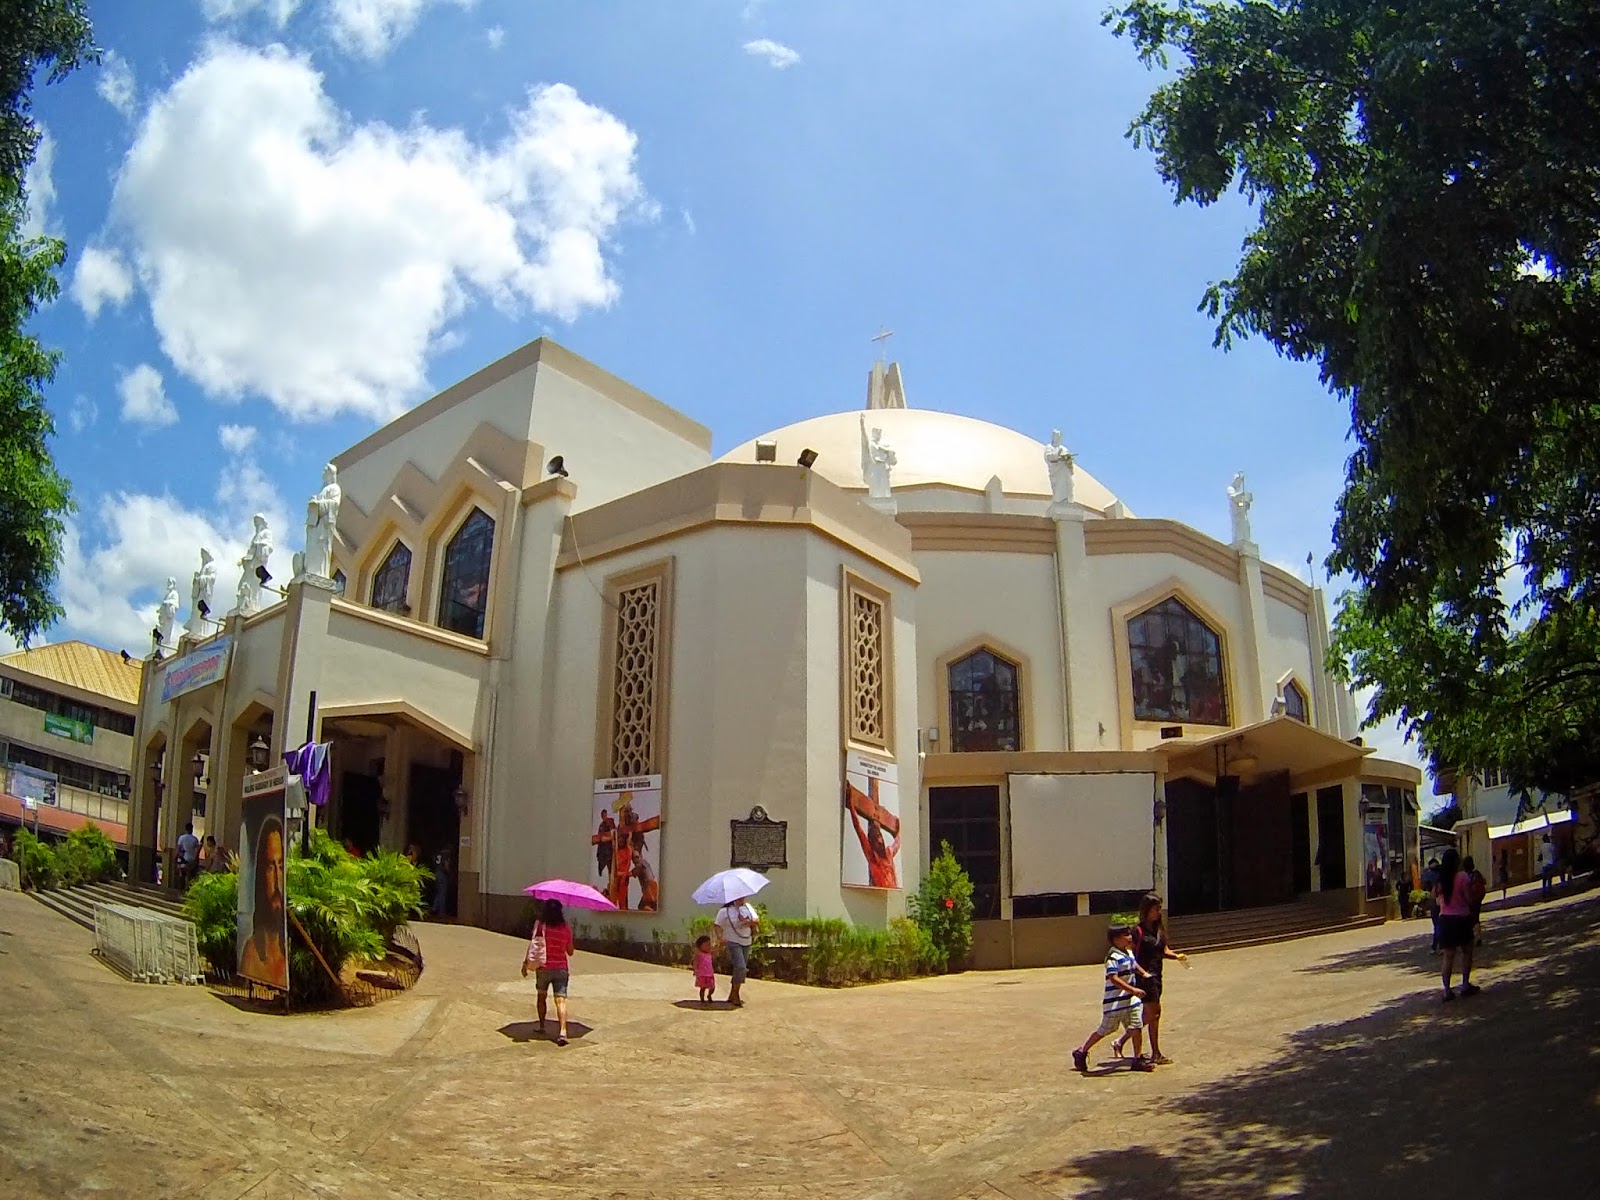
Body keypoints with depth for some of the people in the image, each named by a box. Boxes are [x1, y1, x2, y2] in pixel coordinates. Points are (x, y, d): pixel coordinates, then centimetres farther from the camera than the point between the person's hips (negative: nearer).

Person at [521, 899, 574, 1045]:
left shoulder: (540, 925, -6)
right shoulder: (566, 928, 2)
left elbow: (532, 944, -13)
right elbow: (570, 952, 10)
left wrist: (526, 963, -9)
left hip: (544, 967, 0)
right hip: (561, 968, 1)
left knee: (541, 996, 22)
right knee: (561, 1000, -6)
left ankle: (542, 1027, 30)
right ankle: (562, 1032, -22)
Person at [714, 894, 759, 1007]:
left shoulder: (748, 907, 9)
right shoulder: (725, 910, -7)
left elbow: (757, 921, 4)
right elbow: (717, 925, -10)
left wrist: (750, 922, -17)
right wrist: (720, 937, -26)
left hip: (746, 943, 6)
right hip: (733, 943, -6)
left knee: (741, 969, 9)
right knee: (740, 967, -18)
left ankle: (732, 996, 21)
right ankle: (736, 997, -7)